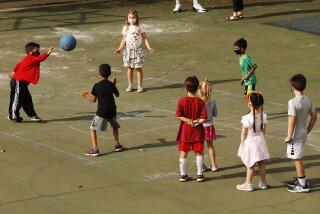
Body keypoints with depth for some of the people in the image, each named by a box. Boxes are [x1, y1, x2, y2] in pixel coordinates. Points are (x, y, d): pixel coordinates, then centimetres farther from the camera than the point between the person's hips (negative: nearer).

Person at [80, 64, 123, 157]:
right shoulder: (111, 85, -2)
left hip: (101, 111, -4)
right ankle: (117, 145, 30)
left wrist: (86, 95, 14)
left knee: (93, 129, 2)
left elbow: (93, 100, -3)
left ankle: (95, 149, -9)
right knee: (115, 126, 29)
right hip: (112, 111, 4)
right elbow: (117, 95, 16)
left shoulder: (96, 86, -8)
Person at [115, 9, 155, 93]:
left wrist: (149, 47, -12)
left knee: (138, 68, 2)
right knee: (130, 68, 7)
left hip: (137, 50, -2)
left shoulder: (140, 27, -3)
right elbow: (124, 39, 8)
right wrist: (120, 48, -4)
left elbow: (145, 38, -1)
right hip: (128, 50, 2)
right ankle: (130, 85, 17)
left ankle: (140, 86, 11)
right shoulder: (126, 28, 3)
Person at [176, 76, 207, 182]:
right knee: (199, 153, 12)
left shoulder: (182, 101, -10)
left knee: (183, 153, 10)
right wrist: (196, 122, -11)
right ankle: (199, 174, 13)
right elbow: (203, 117, -14)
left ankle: (183, 175, 14)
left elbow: (178, 116, -13)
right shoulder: (200, 102, -9)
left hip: (185, 131, 0)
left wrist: (188, 120, -10)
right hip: (197, 131, 0)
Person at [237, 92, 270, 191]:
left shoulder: (246, 118, -22)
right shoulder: (263, 116, -8)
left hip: (250, 142, -4)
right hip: (260, 140, 5)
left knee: (250, 165, 6)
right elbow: (264, 130, 4)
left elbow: (244, 134, -14)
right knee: (261, 163, 15)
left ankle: (248, 184, 15)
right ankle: (263, 183, 26)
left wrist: (242, 144, -1)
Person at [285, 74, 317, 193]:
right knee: (298, 158, 21)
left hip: (296, 135, -8)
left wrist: (289, 136, -16)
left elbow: (292, 121, -24)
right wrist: (308, 130, 17)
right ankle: (301, 180, 30)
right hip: (303, 134, 8)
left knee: (297, 159, 1)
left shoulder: (293, 102, -22)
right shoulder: (308, 100, 1)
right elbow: (314, 116, 7)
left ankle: (303, 185, 5)